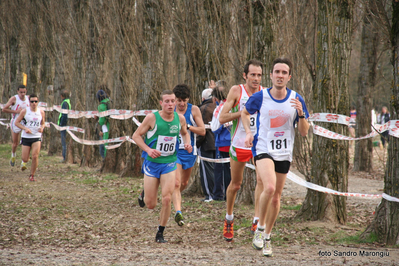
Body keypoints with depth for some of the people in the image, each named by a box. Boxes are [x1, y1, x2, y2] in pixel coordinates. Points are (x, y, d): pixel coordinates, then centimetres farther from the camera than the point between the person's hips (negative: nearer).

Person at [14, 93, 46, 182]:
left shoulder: (41, 112, 3)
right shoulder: (25, 111, -5)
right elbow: (16, 122, -1)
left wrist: (42, 128, -6)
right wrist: (25, 128, -16)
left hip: (37, 137, 1)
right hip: (26, 137, -1)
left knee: (35, 156, -14)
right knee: (25, 159, -1)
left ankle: (32, 175, 2)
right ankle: (24, 162, 38)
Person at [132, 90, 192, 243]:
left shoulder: (180, 119, -1)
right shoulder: (152, 118, -12)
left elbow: (185, 133, 20)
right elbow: (136, 135, -5)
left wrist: (187, 143, -1)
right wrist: (148, 150, -20)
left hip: (170, 163, 2)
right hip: (152, 163, -2)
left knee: (167, 199, -13)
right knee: (150, 205, 3)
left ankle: (160, 233, 3)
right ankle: (144, 194, 42)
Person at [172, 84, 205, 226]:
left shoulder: (194, 110, -4)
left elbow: (202, 131, -8)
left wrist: (187, 126, -21)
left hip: (189, 151, 2)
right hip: (174, 151, -2)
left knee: (184, 183, 19)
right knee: (176, 183, -18)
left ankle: (174, 196, 50)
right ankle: (178, 212, -23)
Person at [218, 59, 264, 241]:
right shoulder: (236, 91, -6)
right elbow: (222, 118, -9)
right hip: (240, 143, -1)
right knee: (235, 184, 11)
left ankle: (257, 221, -16)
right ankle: (229, 220, 31)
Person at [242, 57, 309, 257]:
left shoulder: (296, 100, -2)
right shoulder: (260, 97, -5)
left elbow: (304, 132, 1)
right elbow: (245, 112, 16)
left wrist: (301, 113, -16)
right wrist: (248, 132, 1)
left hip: (284, 154, 3)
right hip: (263, 149, -3)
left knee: (276, 198, 8)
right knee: (269, 188, -27)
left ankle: (267, 237, 27)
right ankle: (260, 228, -6)